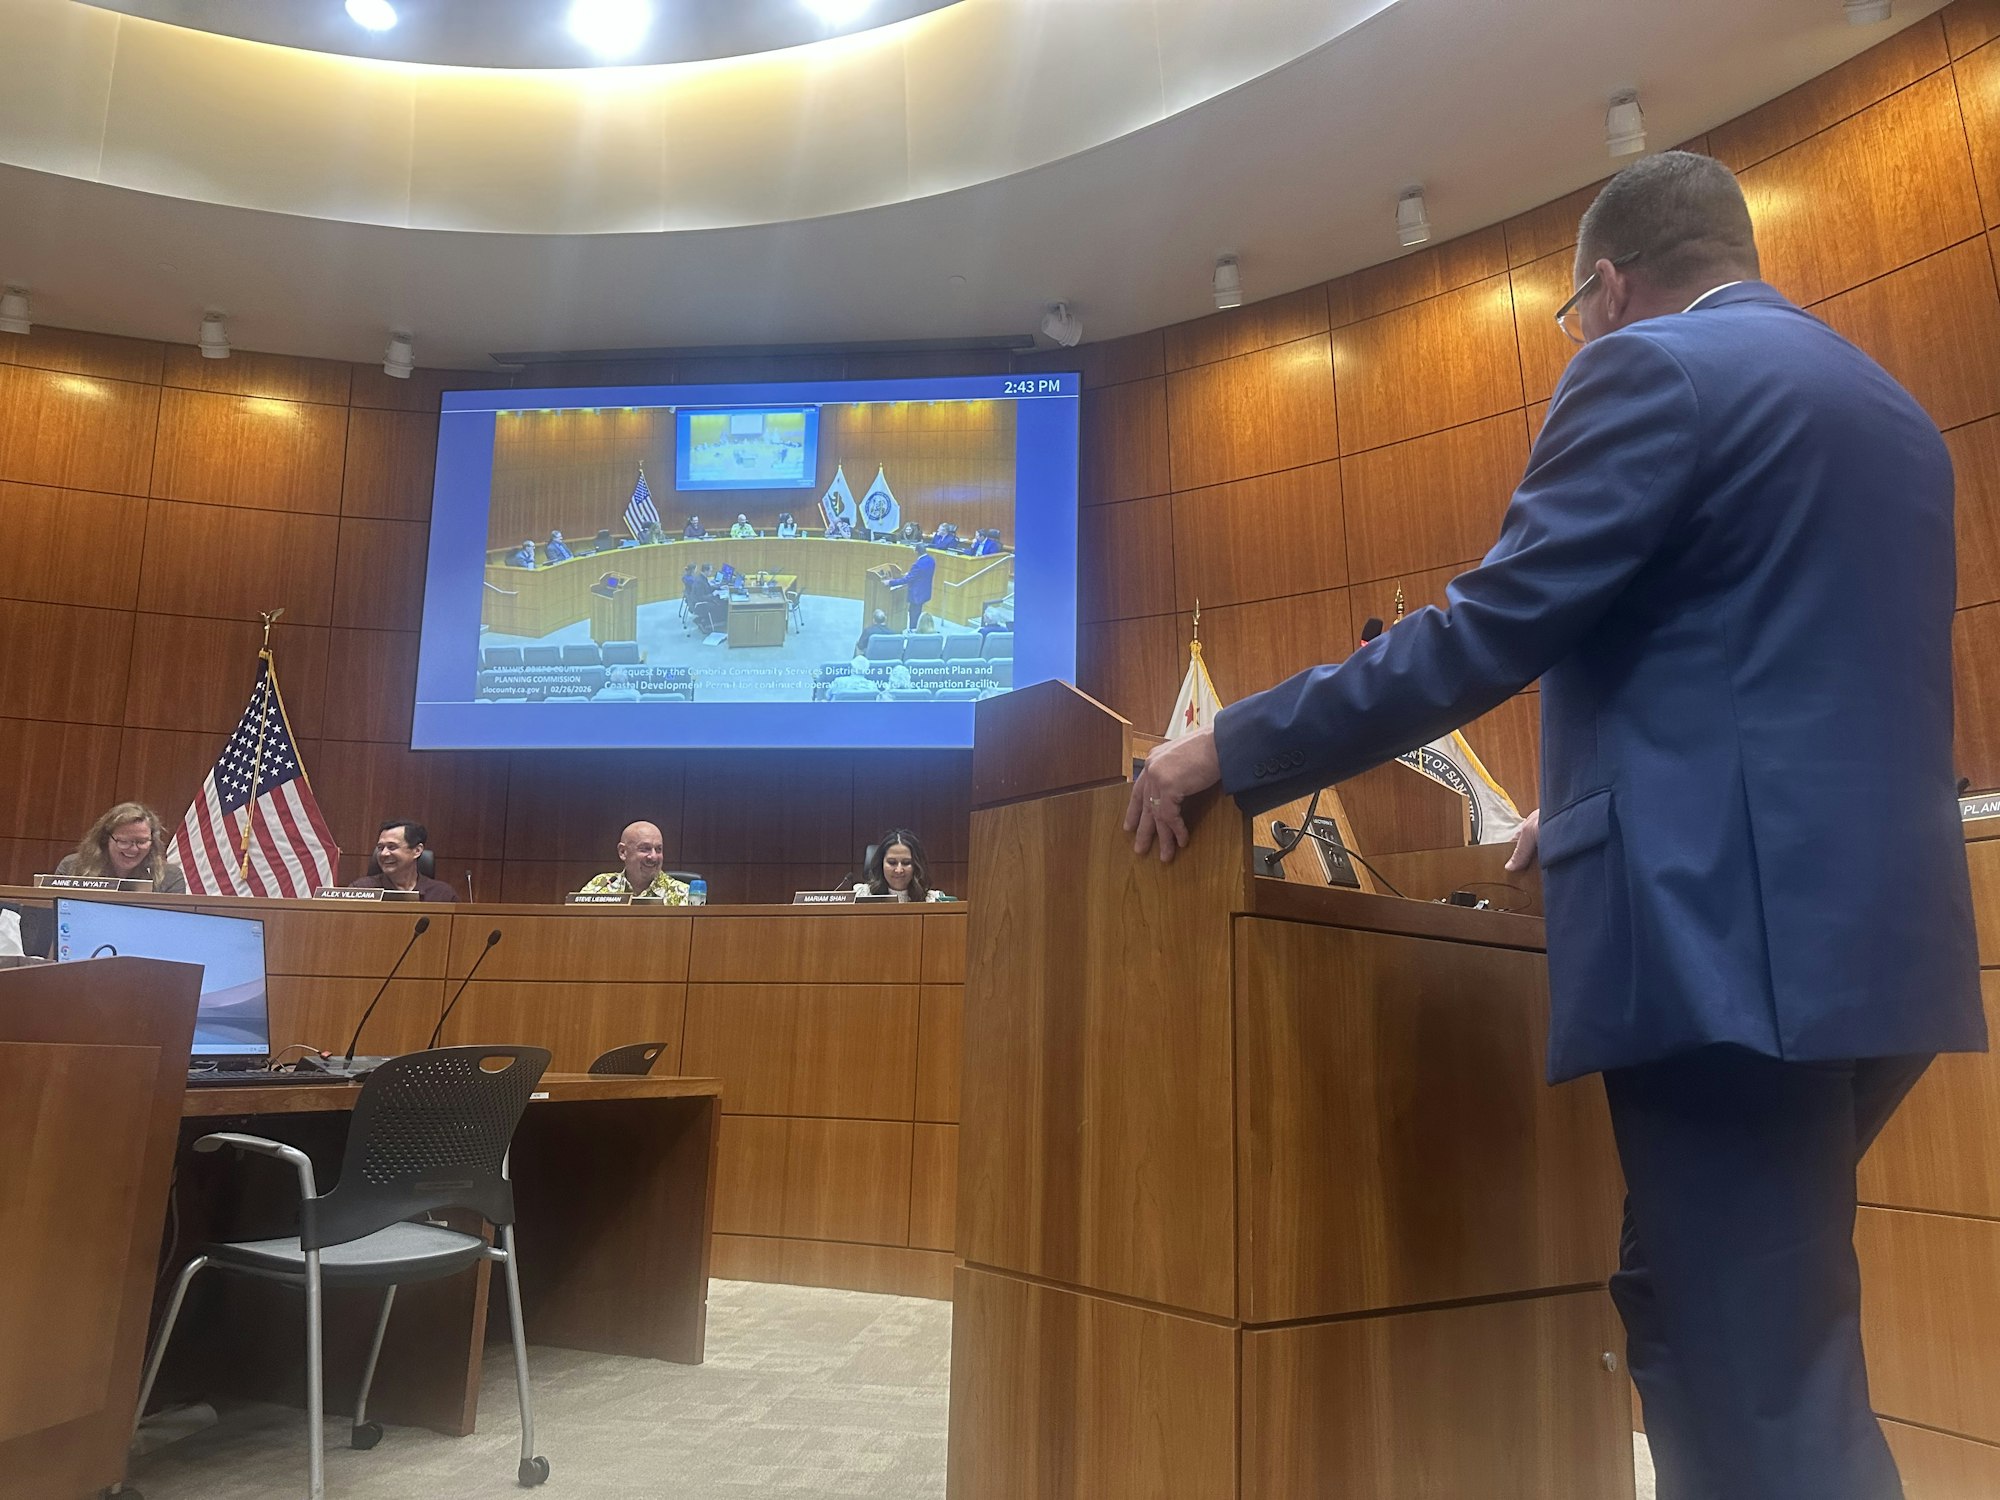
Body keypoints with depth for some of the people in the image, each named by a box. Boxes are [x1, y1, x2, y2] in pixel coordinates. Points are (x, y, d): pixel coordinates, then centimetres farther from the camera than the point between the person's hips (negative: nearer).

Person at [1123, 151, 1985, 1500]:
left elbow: (1484, 635, -15)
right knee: (1778, 1337, 20)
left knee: (1748, 1386, -2)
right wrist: (1607, 807, 34)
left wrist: (1230, 747, -9)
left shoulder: (1650, 368, -5)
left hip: (1737, 937, -9)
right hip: (1875, 929, 10)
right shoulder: (1890, 409, 22)